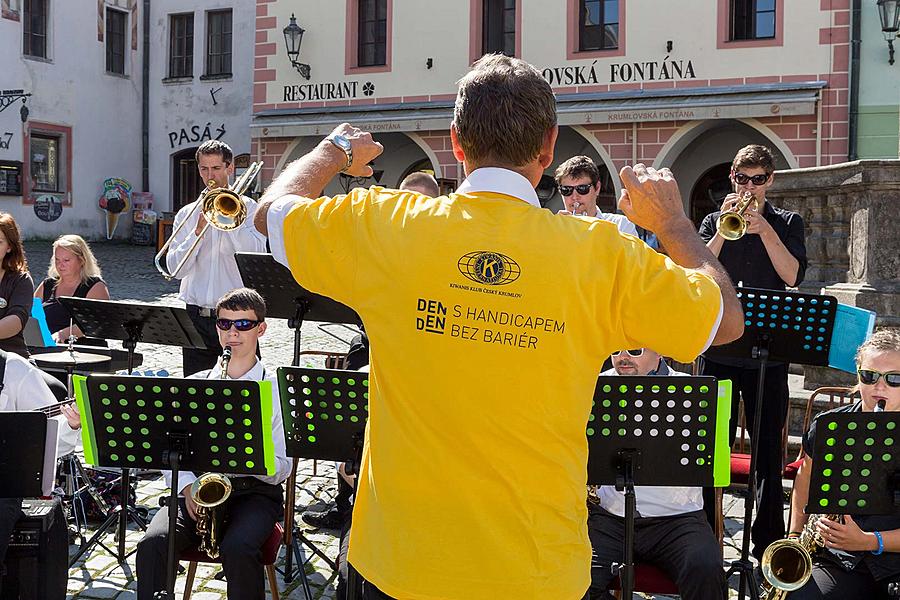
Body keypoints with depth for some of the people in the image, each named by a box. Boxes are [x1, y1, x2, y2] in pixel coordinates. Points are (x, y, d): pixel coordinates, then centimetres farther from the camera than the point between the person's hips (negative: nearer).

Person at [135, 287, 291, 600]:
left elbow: (281, 468, -2)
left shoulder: (276, 388, 3)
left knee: (237, 548, -33)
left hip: (255, 492, -3)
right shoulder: (195, 384, 14)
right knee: (151, 544, -25)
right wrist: (188, 486, -10)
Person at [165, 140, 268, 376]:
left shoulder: (248, 208, 4)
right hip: (196, 316, 3)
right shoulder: (186, 214, 11)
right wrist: (198, 231, -11)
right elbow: (175, 268, 1)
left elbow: (256, 254, -13)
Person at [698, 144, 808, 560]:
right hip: (719, 349, 1)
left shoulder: (787, 223, 9)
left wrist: (764, 229, -15)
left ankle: (768, 544, 11)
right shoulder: (714, 222, 10)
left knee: (768, 448, 3)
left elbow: (792, 276, -7)